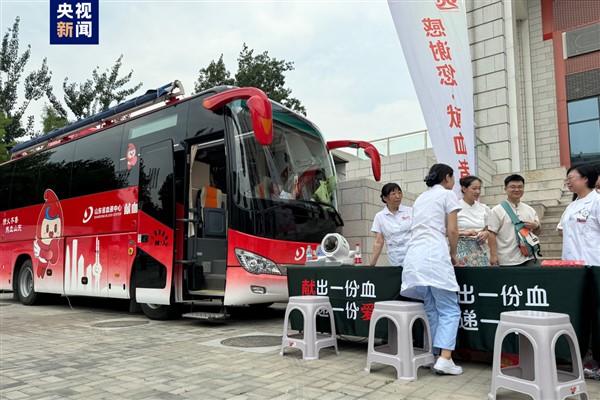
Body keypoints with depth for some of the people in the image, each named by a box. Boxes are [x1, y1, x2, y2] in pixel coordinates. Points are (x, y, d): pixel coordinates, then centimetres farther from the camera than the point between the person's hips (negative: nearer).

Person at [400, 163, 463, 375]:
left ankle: (434, 356, 13)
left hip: (415, 256, 7)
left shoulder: (420, 198, 26)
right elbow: (452, 230, -2)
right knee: (450, 310, -1)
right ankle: (444, 359, -10)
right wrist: (453, 254, 13)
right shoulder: (447, 194, 6)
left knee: (432, 310, 13)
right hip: (435, 255, -7)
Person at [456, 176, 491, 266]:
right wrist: (465, 233, -17)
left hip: (480, 249, 4)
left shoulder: (484, 208, 9)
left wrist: (486, 233, -2)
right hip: (463, 249, -4)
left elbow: (487, 229, 19)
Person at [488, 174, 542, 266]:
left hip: (529, 259, 4)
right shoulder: (497, 211, -2)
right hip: (507, 261, -4)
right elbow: (491, 234, -6)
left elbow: (538, 232, 20)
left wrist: (536, 226, -4)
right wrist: (493, 255, -13)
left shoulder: (530, 210, 13)